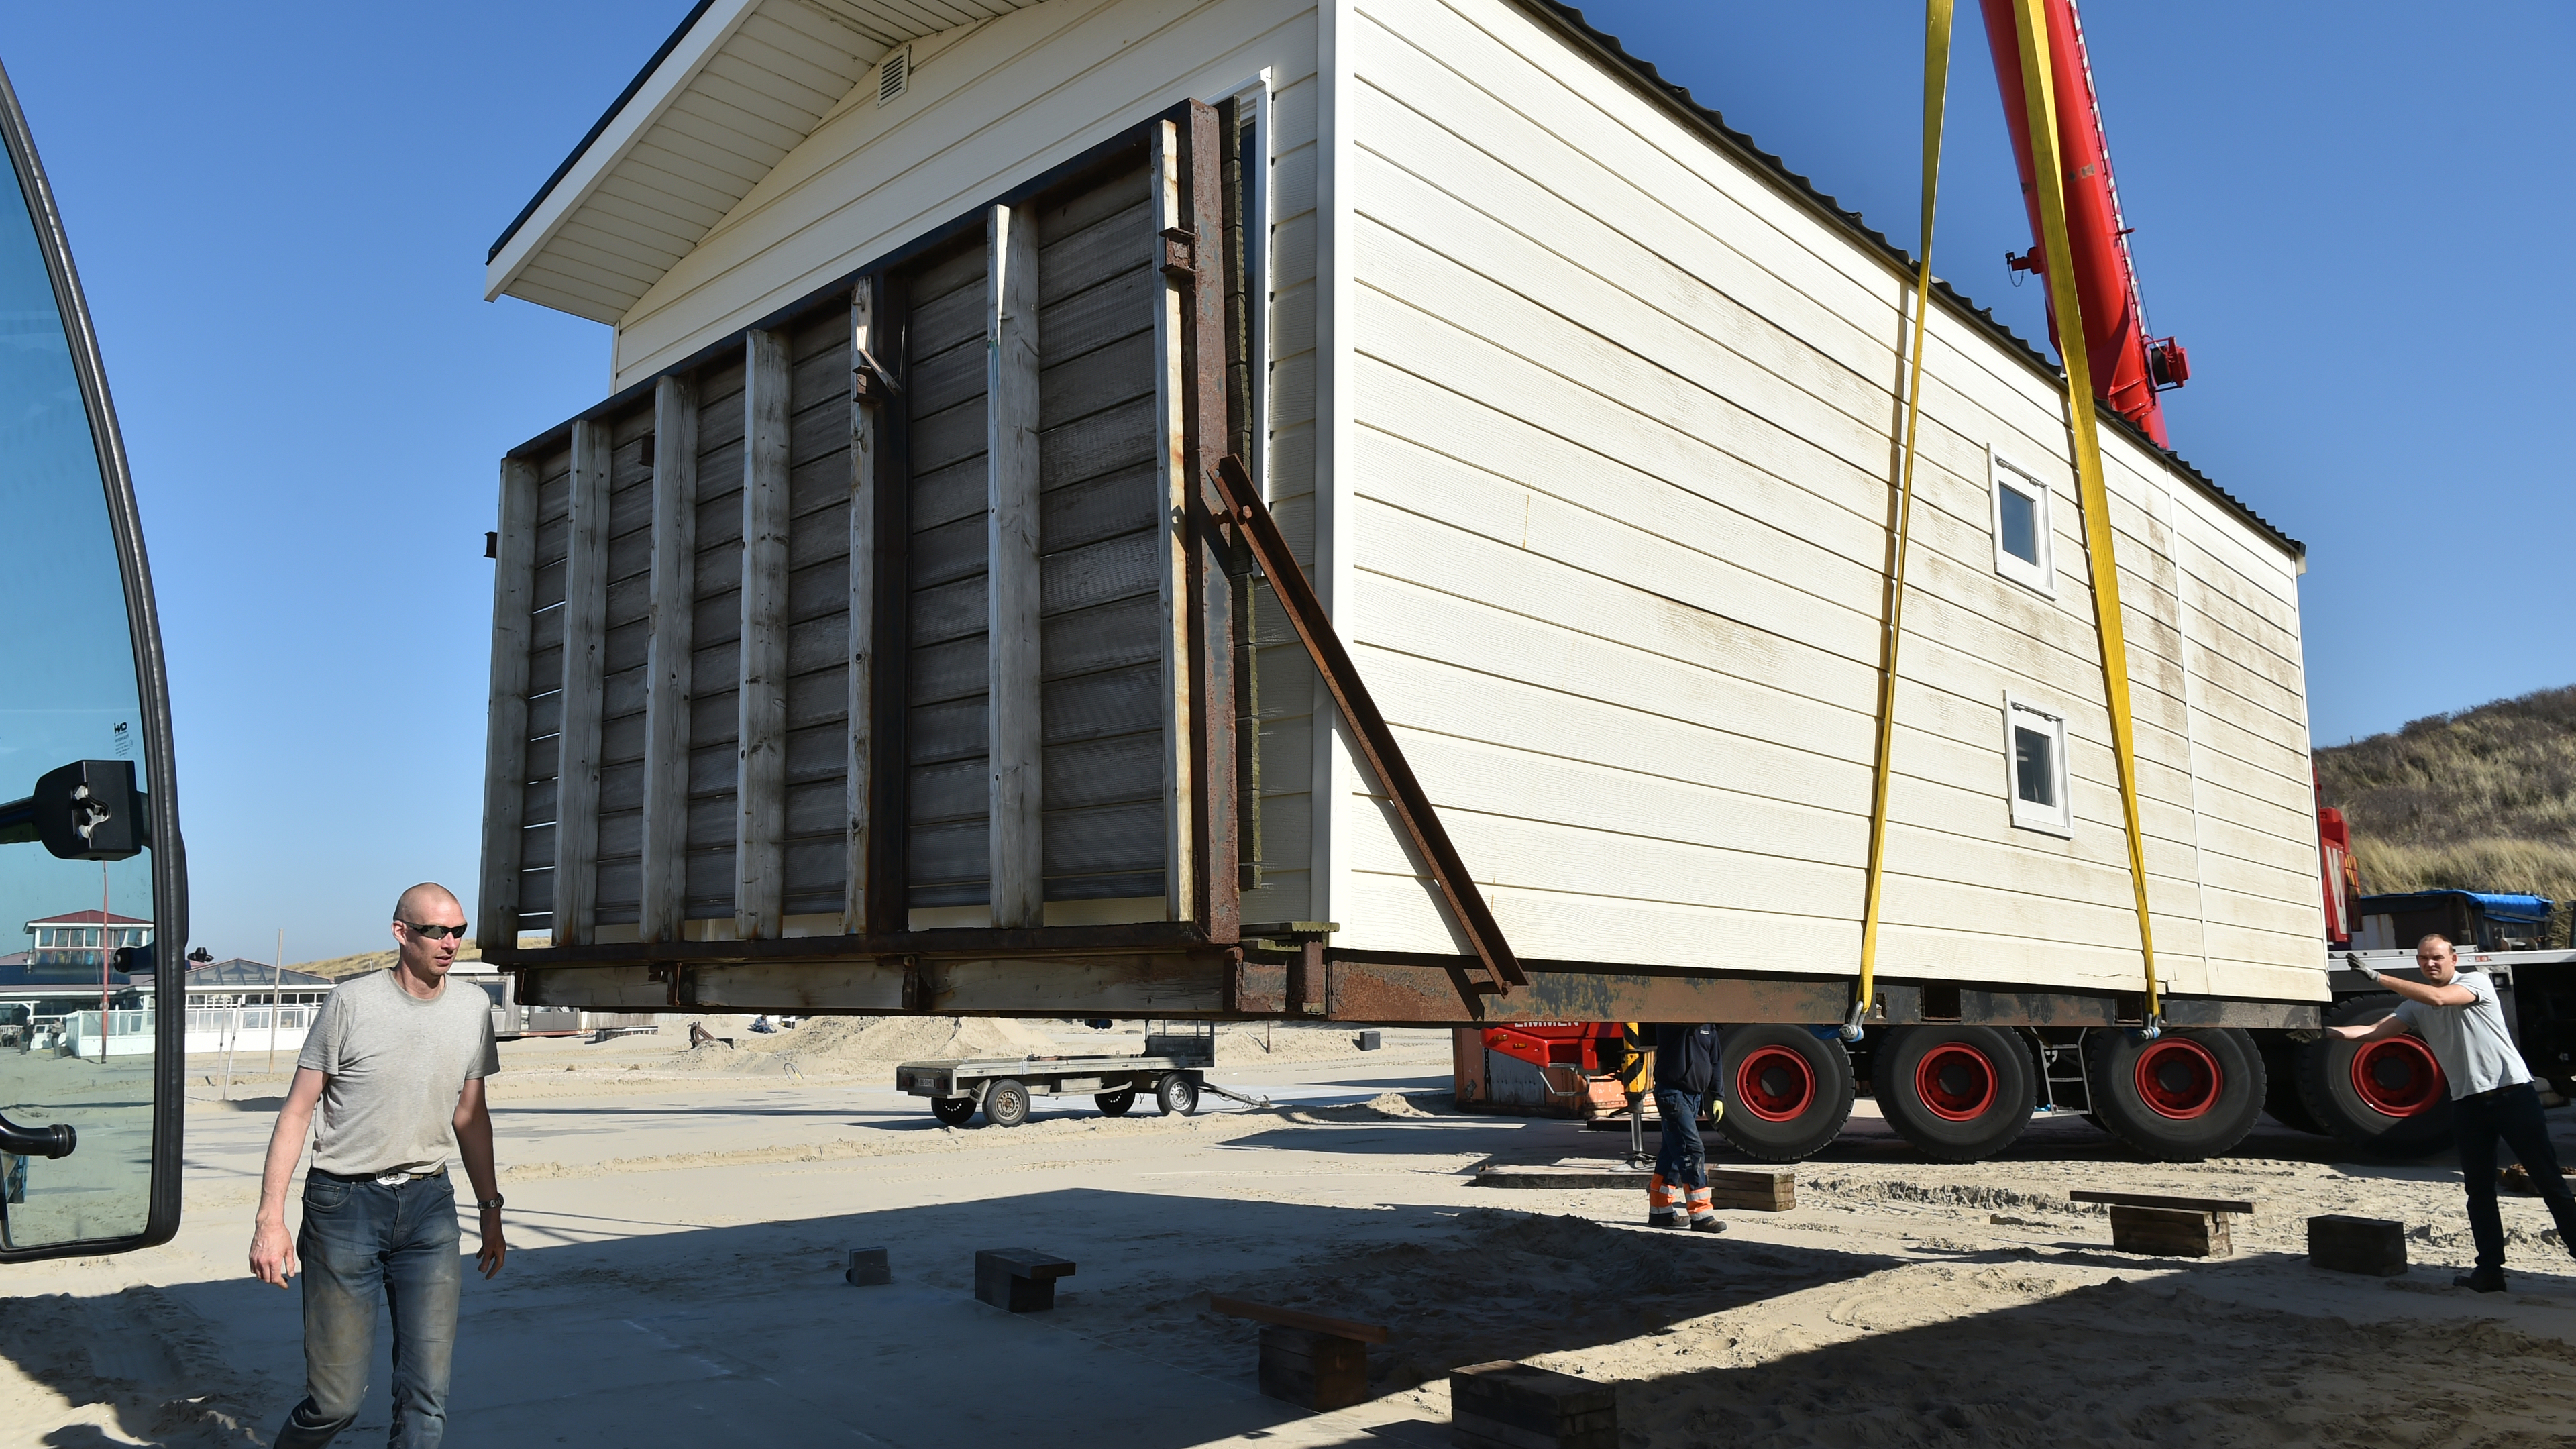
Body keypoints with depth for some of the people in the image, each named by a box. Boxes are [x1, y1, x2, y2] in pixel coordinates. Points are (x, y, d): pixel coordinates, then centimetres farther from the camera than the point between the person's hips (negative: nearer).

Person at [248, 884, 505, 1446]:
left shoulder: (474, 1008, 7)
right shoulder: (351, 1004, -6)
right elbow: (297, 1111, -3)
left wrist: (490, 1210, 17)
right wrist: (270, 1219, -9)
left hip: (429, 1207, 3)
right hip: (344, 1205, -3)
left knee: (427, 1399, -3)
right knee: (336, 1401, 4)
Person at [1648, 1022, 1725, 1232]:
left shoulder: (1709, 1027, 10)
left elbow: (1714, 1063, 16)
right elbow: (1688, 1020, -34)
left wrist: (1716, 1097, 12)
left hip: (1695, 1095, 8)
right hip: (1673, 1094, -8)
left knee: (1673, 1152, 13)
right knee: (1692, 1152, -12)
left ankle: (1660, 1211, 21)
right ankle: (1701, 1215, -9)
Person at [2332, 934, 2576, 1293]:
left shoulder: (2477, 981, -5)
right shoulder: (2416, 1006, 10)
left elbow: (2438, 998, -23)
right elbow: (2374, 1030, 1)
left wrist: (2379, 978, -25)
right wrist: (2326, 1031, -14)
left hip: (2513, 1093, -5)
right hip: (2468, 1101, 5)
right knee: (2478, 1188, 5)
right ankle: (2490, 1269, 9)